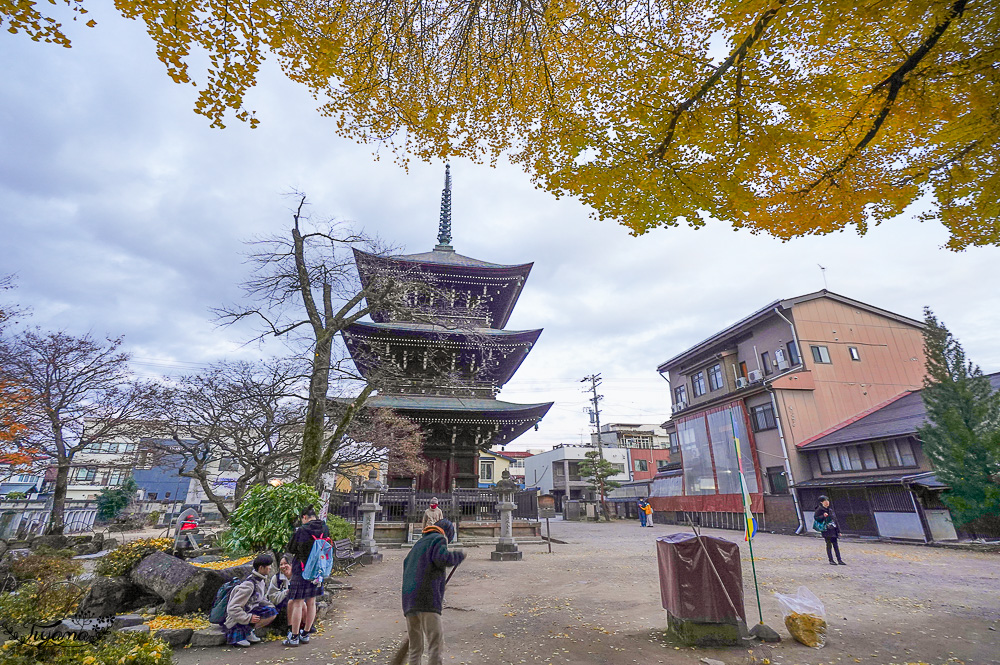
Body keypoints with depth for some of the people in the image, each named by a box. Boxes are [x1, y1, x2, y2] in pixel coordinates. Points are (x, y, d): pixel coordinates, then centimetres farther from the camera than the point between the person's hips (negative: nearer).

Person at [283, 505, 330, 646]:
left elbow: (290, 549, -4)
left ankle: (294, 637, 12)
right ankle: (305, 634, 26)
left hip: (302, 571, -5)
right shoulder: (325, 529, -2)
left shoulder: (301, 531, -17)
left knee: (297, 603, 5)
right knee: (311, 603, 14)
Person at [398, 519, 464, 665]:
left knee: (415, 647, 15)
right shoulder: (439, 539, 1)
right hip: (427, 600, -8)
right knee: (436, 644, -7)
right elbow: (443, 558, -17)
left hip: (408, 601, 8)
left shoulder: (419, 543, 26)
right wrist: (460, 556, 1)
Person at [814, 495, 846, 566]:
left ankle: (839, 560, 11)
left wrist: (838, 530, 16)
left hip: (833, 529, 6)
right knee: (829, 545, -2)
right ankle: (831, 560, 5)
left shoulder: (830, 509, 14)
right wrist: (823, 516, -23)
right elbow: (815, 518, -8)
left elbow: (835, 520, 18)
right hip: (826, 530, -6)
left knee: (835, 545, 6)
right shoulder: (819, 510, -4)